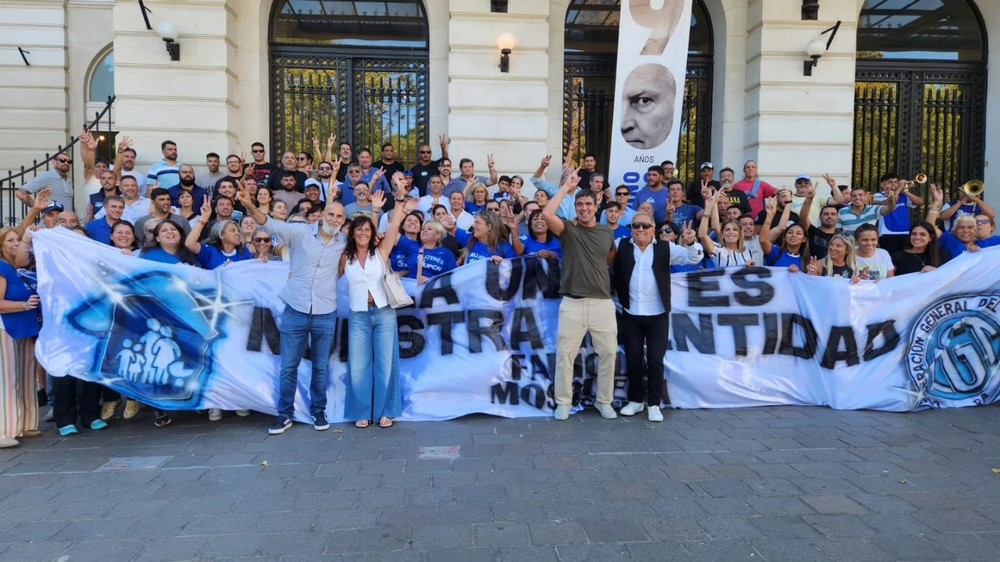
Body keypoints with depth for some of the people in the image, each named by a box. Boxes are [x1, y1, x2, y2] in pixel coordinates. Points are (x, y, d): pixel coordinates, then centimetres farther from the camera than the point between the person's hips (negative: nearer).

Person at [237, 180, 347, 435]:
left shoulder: (344, 242, 5)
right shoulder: (300, 232, -4)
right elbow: (270, 224, -15)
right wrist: (250, 206, -32)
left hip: (325, 315, 2)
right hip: (295, 311, -2)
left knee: (321, 367, 11)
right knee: (288, 367, 5)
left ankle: (318, 412, 26)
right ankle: (284, 414, 19)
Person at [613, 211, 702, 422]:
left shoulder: (665, 248, 0)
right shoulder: (622, 246, 4)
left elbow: (694, 258, -6)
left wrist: (690, 243, -25)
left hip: (657, 315, -1)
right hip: (630, 315, 1)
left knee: (655, 361, 3)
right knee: (633, 359, 9)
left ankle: (654, 404, 13)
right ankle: (636, 400, 24)